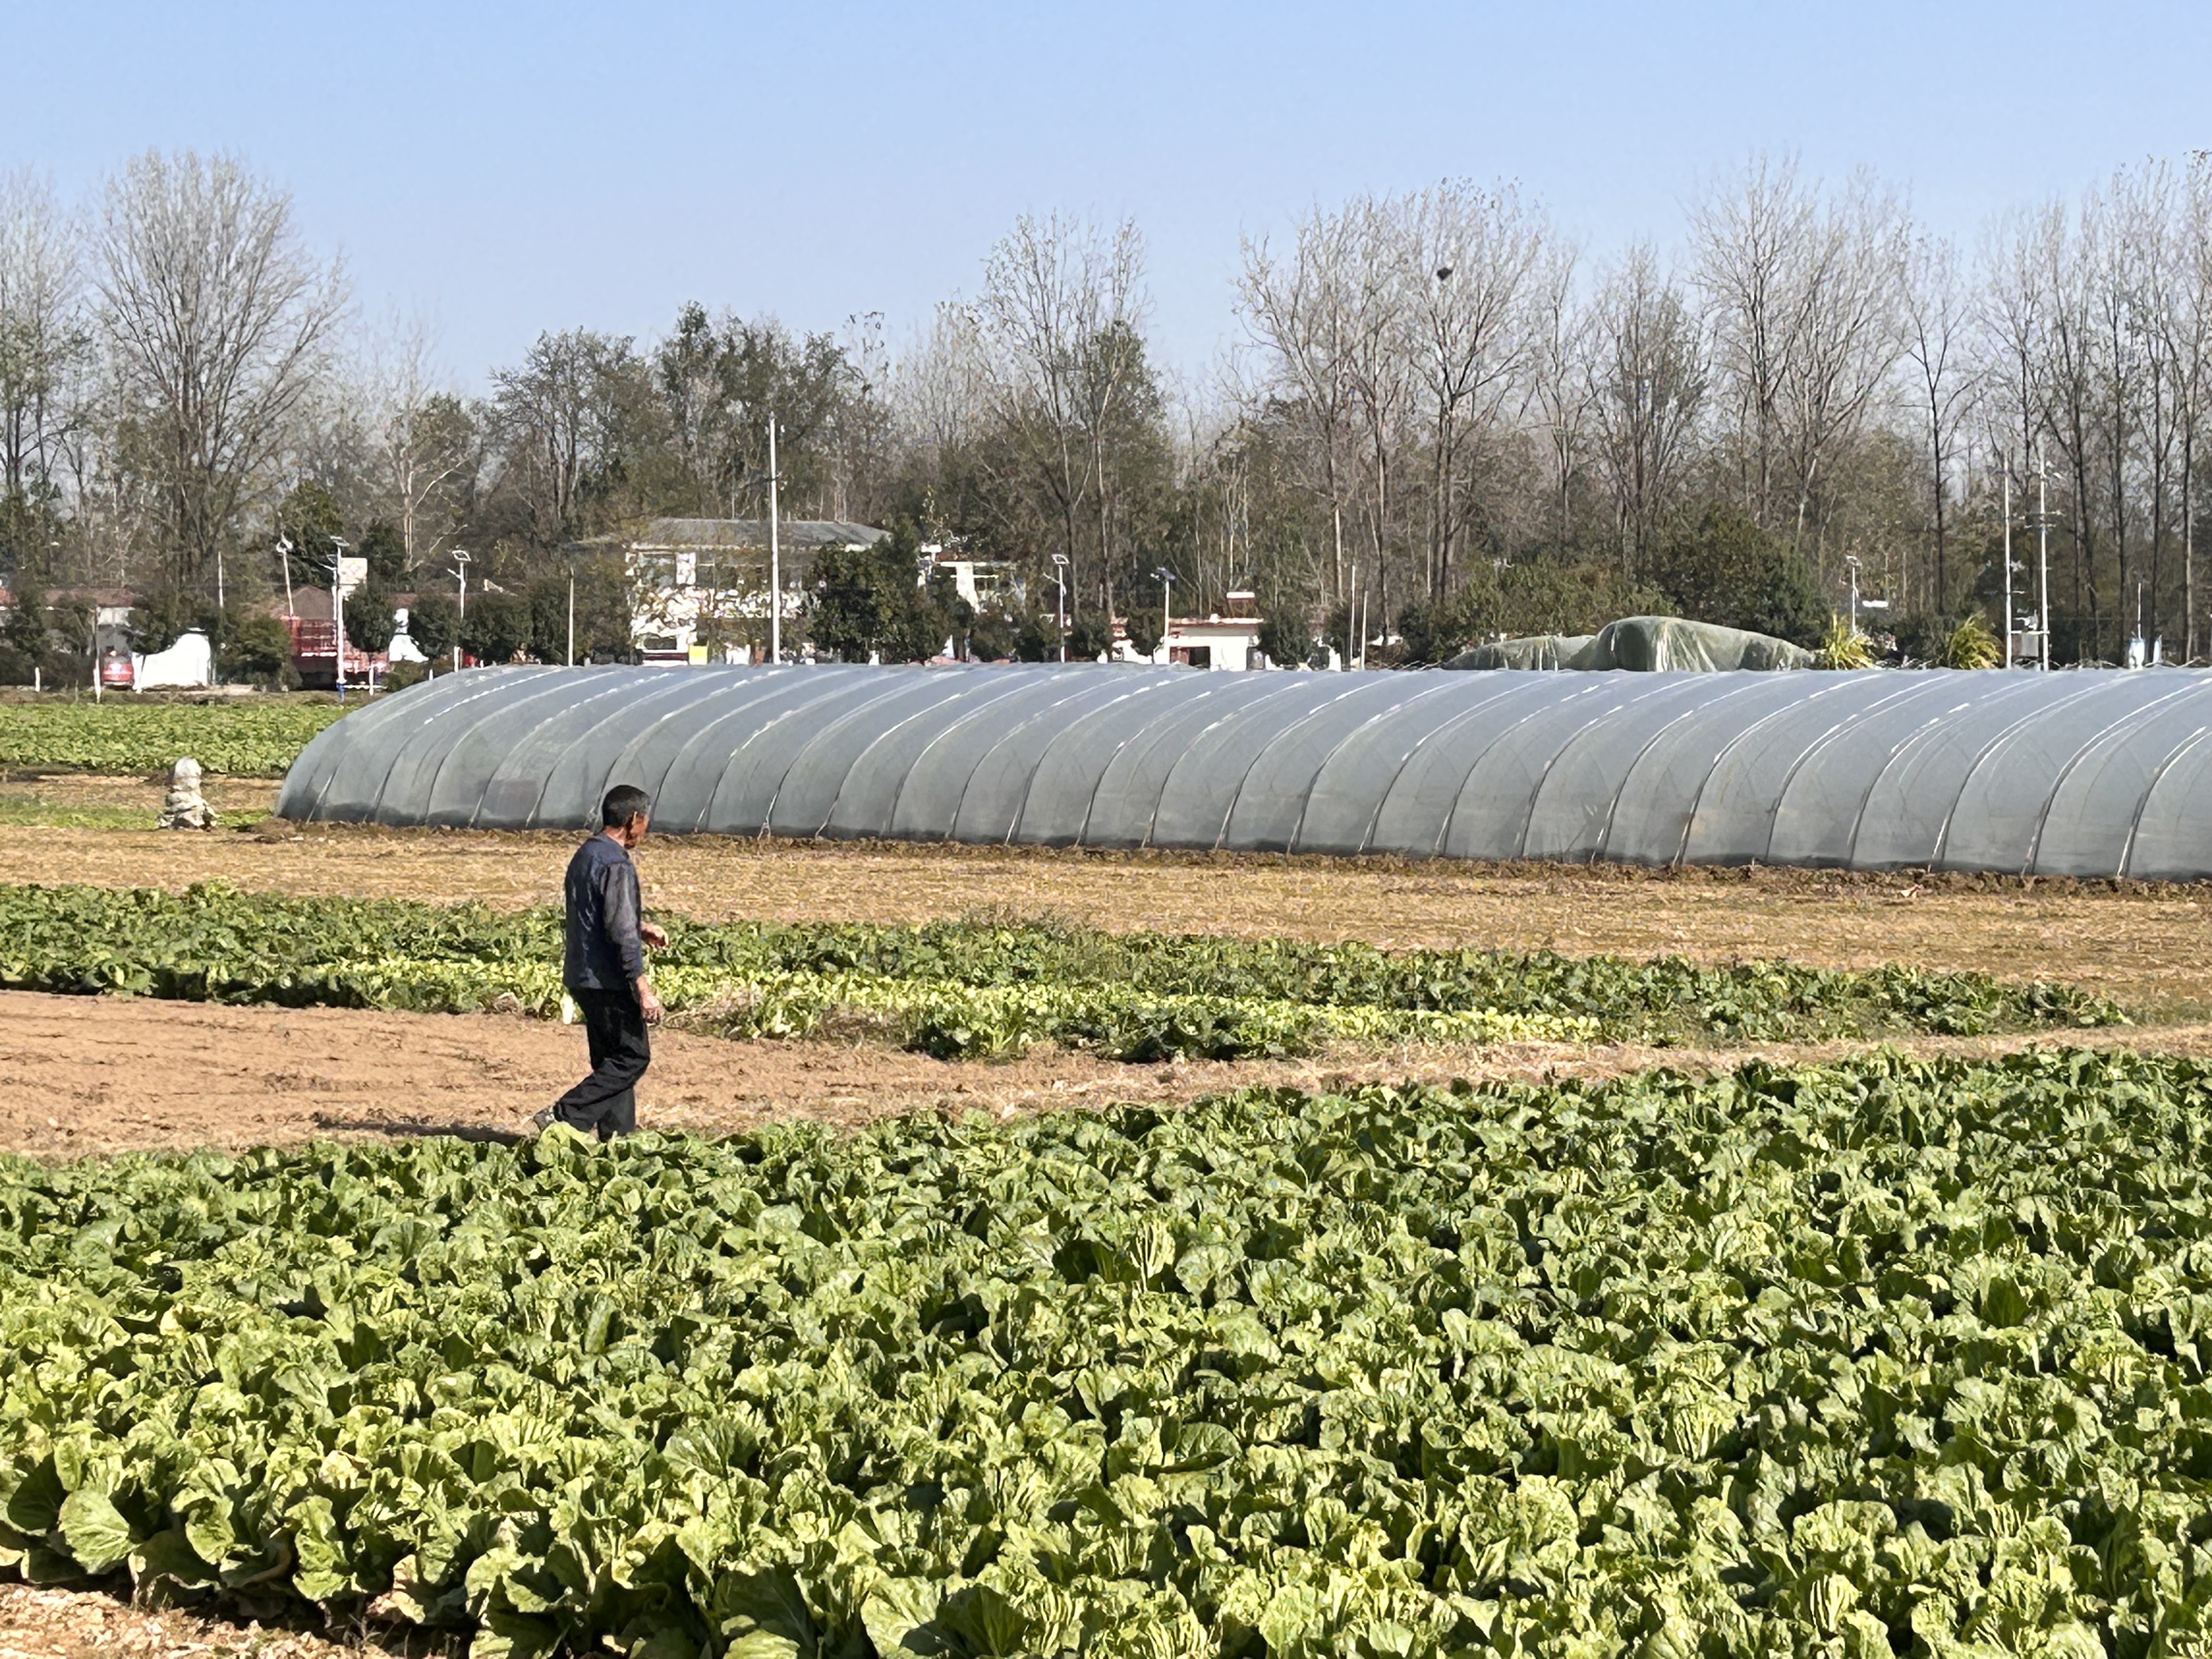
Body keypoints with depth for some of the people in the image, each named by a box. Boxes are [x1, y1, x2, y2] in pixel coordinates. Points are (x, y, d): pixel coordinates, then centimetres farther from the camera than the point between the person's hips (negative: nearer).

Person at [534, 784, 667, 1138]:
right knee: (632, 1057, -4)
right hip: (608, 980, -10)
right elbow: (622, 933, -22)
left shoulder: (585, 855, 13)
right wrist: (644, 991, -21)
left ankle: (617, 1136, 14)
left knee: (613, 1061, 14)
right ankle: (564, 1117, -11)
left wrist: (640, 927, 26)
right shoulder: (616, 864, -18)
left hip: (582, 977, 10)